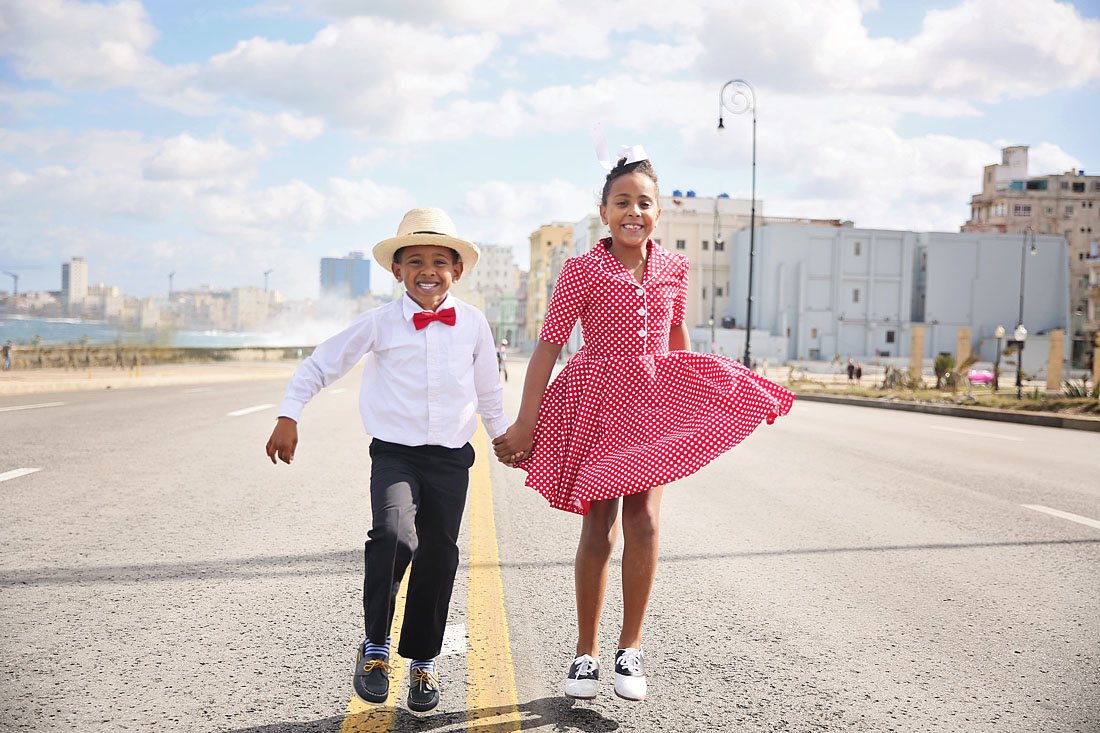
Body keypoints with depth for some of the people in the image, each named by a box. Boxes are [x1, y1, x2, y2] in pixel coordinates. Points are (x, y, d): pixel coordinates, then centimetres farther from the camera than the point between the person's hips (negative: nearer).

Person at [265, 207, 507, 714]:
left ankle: (423, 662, 24)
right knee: (395, 536, -25)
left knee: (439, 557, 5)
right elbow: (321, 364, 4)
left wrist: (502, 433, 28)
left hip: (451, 457, 3)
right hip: (394, 453, -2)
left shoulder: (474, 324, 2)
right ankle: (375, 647, -6)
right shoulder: (380, 323, -4)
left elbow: (488, 387, 18)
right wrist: (288, 416, 0)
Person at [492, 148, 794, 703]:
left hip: (652, 404, 3)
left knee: (643, 518, -7)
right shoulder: (583, 271, -8)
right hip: (596, 403, -2)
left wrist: (703, 394, 26)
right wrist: (524, 424, -13)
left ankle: (630, 647, 12)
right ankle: (586, 651, 19)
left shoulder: (673, 270, 4)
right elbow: (548, 347, -10)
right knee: (598, 527, 2)